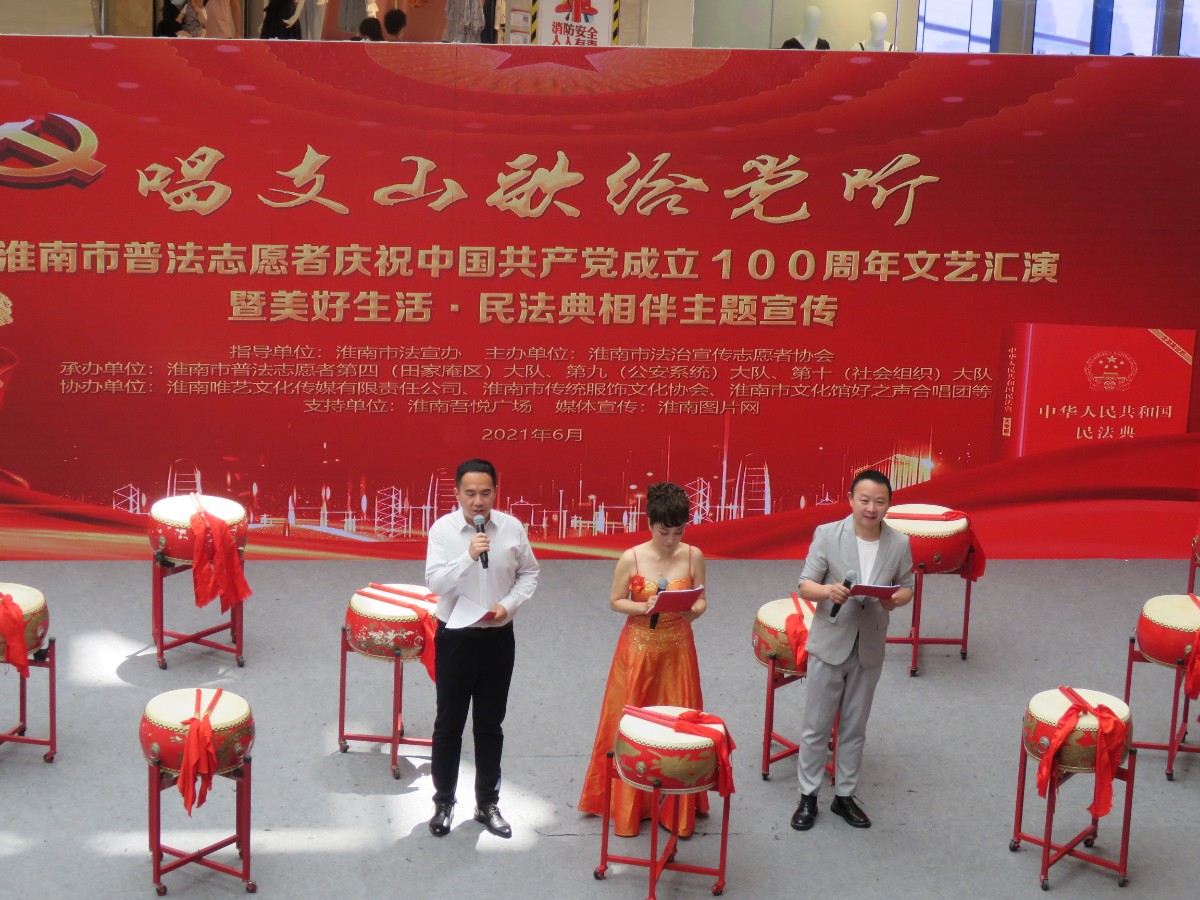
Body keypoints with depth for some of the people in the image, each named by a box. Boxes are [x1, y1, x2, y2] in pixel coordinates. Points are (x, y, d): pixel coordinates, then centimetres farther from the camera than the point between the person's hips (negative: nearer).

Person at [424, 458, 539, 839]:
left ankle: (487, 803, 27)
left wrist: (509, 605, -10)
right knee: (449, 724, 9)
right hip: (455, 637, -2)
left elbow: (529, 573, 6)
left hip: (498, 638, 2)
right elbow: (434, 582, -18)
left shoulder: (512, 527, -6)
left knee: (490, 724, 13)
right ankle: (444, 802, 25)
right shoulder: (442, 529, -11)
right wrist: (469, 555, -31)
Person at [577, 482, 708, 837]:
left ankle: (678, 806, 21)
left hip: (677, 651, 1)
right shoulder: (631, 558, -10)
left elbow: (701, 601, 2)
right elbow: (615, 602, -3)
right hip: (638, 651, -1)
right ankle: (629, 804, 22)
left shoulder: (693, 556, -5)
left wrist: (694, 611, -20)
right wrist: (644, 607, -21)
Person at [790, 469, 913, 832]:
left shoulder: (899, 544, -3)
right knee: (816, 726, 7)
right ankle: (808, 795, 21)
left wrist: (896, 598, -16)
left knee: (854, 727, 15)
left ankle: (844, 795, 29)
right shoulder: (827, 535, -10)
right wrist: (828, 590, -29)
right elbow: (805, 585, -8)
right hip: (829, 643, -2)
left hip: (869, 648, 2)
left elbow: (906, 585, 7)